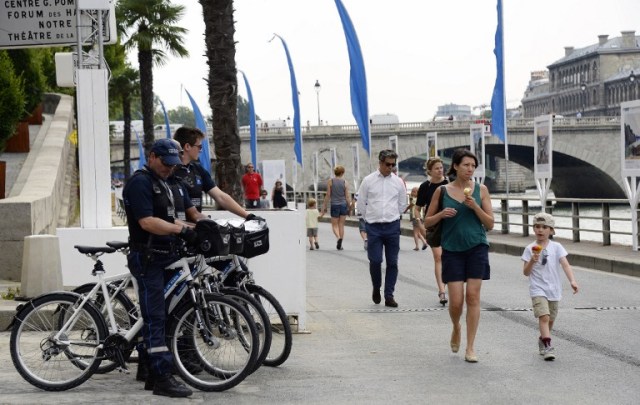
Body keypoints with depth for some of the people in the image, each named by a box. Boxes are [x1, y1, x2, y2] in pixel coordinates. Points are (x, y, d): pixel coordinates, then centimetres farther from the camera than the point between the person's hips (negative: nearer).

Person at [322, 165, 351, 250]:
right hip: (343, 205, 1)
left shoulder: (330, 181, -4)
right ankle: (340, 245, 11)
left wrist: (324, 206, 3)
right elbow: (347, 197, -2)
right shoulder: (345, 183, -2)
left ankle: (338, 237, -22)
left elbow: (328, 195, -4)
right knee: (341, 225, 10)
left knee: (334, 225, 8)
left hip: (334, 205, -1)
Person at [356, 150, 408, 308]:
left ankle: (389, 295, 9)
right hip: (374, 227, -2)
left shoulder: (398, 182, 6)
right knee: (375, 260, -8)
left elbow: (402, 204, 16)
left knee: (392, 262, 2)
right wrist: (370, 218, 9)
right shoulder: (368, 181, 1)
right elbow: (361, 204, 7)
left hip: (392, 226, 2)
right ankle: (376, 288, 17)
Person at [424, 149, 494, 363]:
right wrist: (441, 214, -11)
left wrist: (475, 207, -13)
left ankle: (470, 347, 3)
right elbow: (427, 222, 9)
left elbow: (490, 224, 2)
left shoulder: (481, 190, 3)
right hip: (452, 249, 0)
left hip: (476, 248, 0)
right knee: (456, 300, -5)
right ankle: (456, 329, 29)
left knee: (473, 296, -5)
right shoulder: (442, 191, 2)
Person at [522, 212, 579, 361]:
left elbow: (565, 265, -10)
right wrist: (532, 261, -20)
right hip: (538, 289, -2)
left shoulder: (556, 247, 0)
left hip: (554, 289, 2)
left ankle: (542, 340, 38)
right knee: (544, 316, -19)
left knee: (550, 319, 14)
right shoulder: (530, 249, -1)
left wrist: (572, 281, -24)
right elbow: (526, 272, -1)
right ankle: (547, 346, -22)